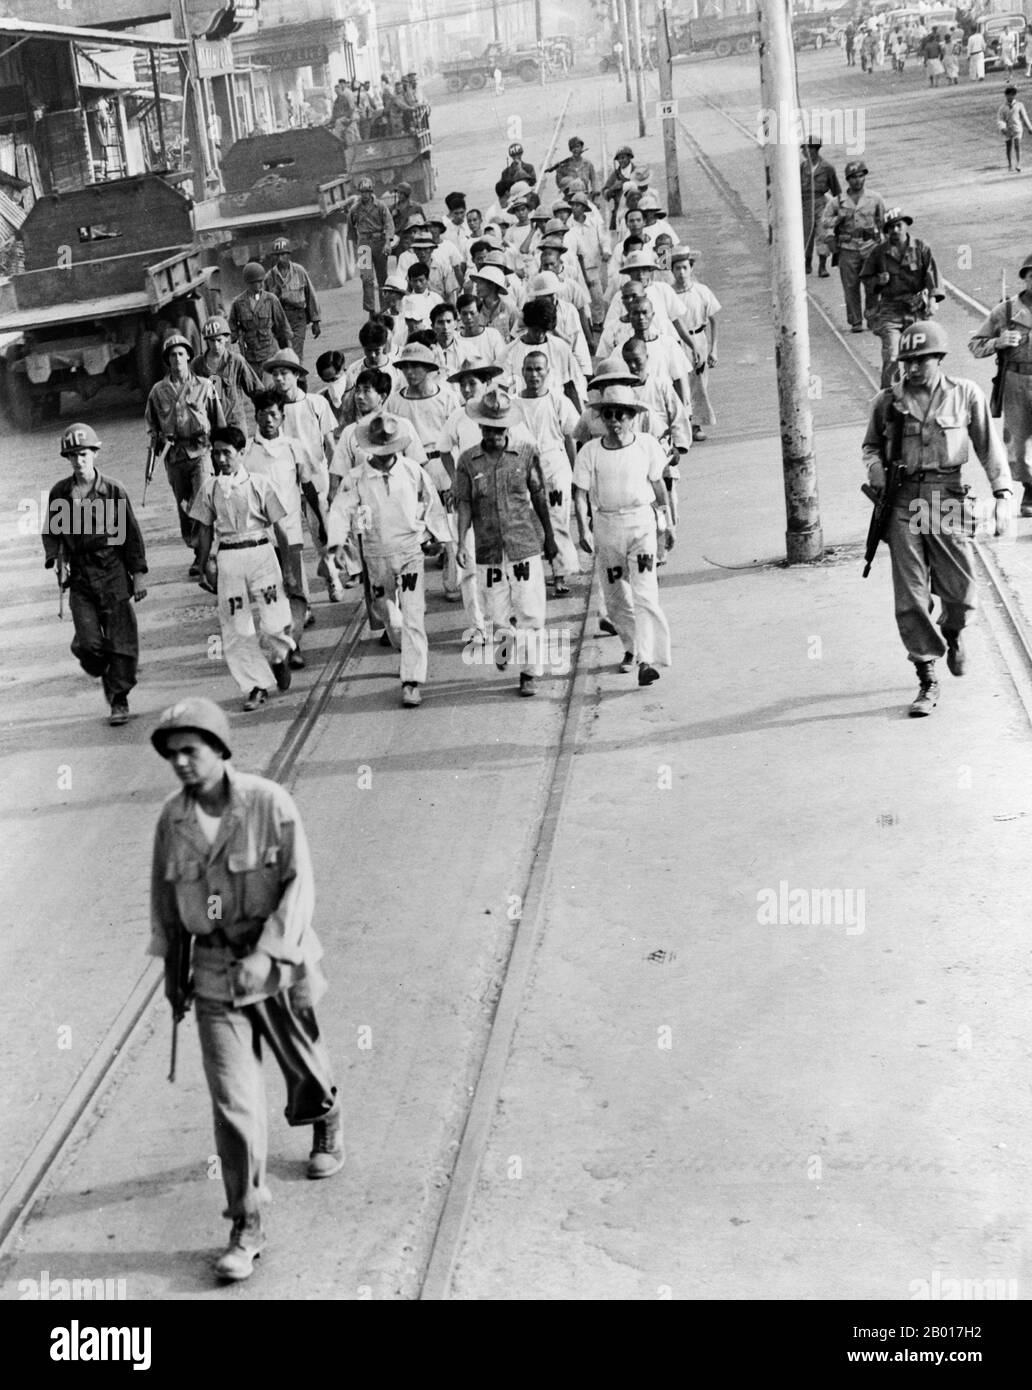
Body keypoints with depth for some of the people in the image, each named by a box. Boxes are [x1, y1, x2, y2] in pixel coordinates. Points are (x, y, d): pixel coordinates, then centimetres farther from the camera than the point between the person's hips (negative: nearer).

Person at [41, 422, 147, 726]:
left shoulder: (114, 490, -3)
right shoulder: (59, 493, 3)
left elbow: (131, 534, 2)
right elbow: (51, 531, 14)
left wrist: (138, 573, 0)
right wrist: (55, 558, -4)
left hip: (113, 573, -1)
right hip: (79, 576, 1)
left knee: (121, 639, -2)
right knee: (89, 642, -9)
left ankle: (119, 700, 11)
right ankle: (103, 673, 24)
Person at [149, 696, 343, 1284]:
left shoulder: (270, 803, -15)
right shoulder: (172, 820, -3)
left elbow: (300, 885, -16)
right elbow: (165, 899, 10)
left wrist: (267, 954, -25)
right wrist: (172, 969, 14)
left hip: (280, 966, -2)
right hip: (215, 976, 2)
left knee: (305, 1065, 19)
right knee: (234, 1102, -5)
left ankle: (328, 1127, 54)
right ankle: (248, 1229, 3)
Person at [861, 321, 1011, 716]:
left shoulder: (966, 395, 2)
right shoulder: (888, 401, 5)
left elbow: (989, 446, 5)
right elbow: (871, 445, 19)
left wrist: (1002, 495, -4)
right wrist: (875, 467, -4)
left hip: (948, 501, 0)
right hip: (903, 504, 0)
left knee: (962, 595, 3)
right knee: (911, 600, -2)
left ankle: (952, 633, 40)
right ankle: (927, 680, 9)